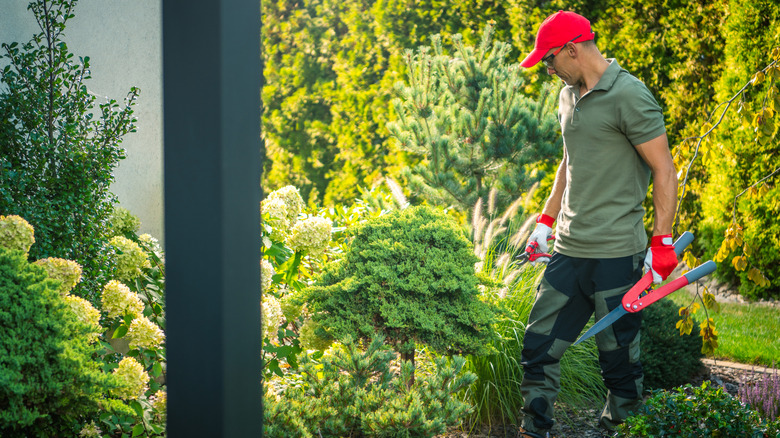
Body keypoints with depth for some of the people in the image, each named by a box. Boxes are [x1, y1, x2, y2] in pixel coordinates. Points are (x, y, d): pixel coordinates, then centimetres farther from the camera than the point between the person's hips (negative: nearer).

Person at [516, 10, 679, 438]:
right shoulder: (568, 96, 14)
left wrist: (662, 241, -13)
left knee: (619, 358, 2)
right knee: (538, 346, 6)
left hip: (616, 254, -7)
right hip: (568, 252, 7)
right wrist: (546, 219, 24)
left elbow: (664, 171, -11)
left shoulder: (629, 96, -12)